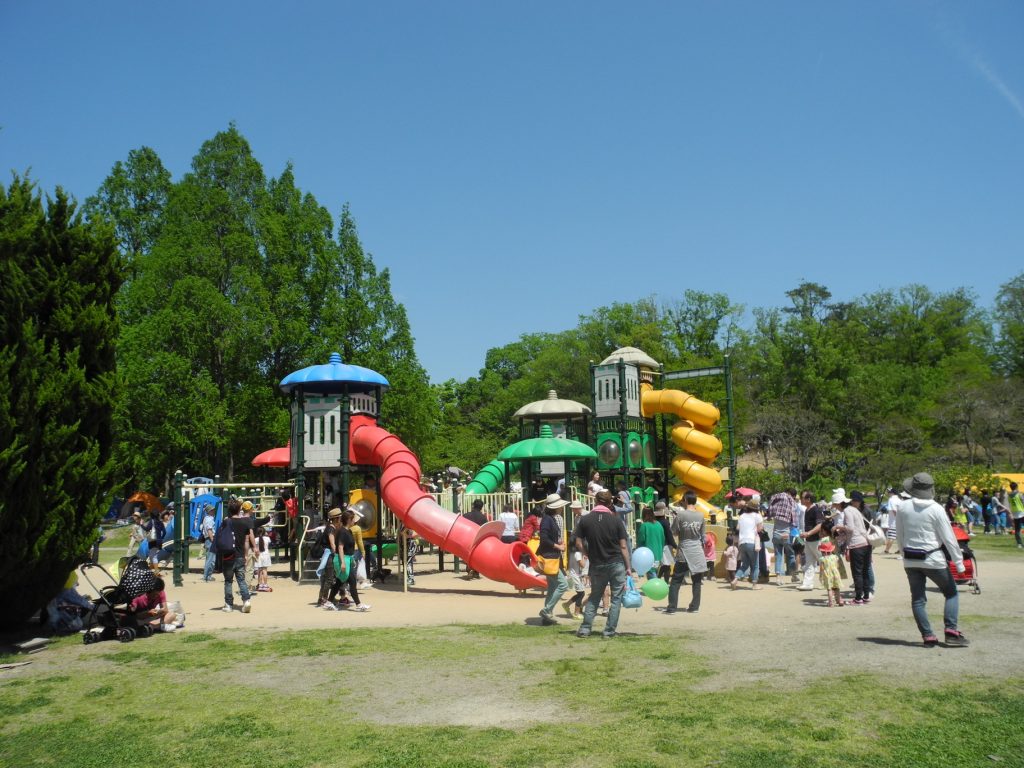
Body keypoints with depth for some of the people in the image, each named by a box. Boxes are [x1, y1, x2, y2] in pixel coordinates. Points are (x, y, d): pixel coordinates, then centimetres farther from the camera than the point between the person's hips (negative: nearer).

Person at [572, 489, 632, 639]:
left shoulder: (585, 520, -4)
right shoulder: (616, 520, -7)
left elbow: (579, 544, -3)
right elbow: (623, 546, -5)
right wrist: (628, 567, 1)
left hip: (596, 565, 2)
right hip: (616, 564, -2)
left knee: (594, 596, 17)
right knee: (616, 598, 9)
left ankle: (585, 629, 13)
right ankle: (609, 631, 9)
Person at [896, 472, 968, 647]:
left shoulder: (902, 507, -2)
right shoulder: (936, 509, -12)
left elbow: (899, 537, 5)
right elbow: (949, 538, -9)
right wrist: (959, 562, -2)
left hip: (910, 560, 3)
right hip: (933, 560, -3)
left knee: (917, 599, 9)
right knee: (951, 593, 14)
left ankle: (928, 636, 7)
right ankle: (951, 631, 3)